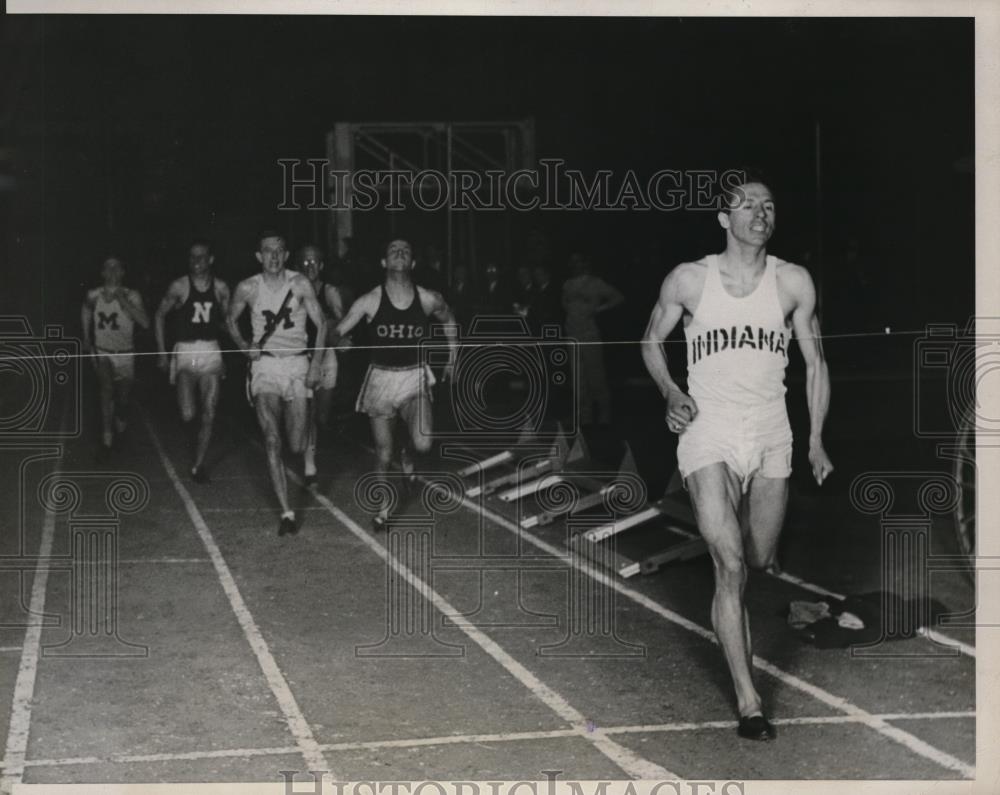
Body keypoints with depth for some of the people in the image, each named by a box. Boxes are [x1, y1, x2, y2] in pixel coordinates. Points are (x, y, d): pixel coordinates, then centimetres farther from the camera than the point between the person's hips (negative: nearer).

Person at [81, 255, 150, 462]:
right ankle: (106, 441, -23)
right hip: (102, 352, 0)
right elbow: (85, 310, 18)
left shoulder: (131, 296, -13)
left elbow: (145, 323, -26)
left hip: (125, 353, 0)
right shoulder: (94, 295, -6)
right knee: (106, 388, -24)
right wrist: (86, 337, 18)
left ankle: (121, 418, 50)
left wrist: (123, 301, -30)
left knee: (122, 397, 12)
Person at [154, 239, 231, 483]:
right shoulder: (179, 286, -5)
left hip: (211, 353, 2)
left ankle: (198, 465, 12)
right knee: (188, 415, -13)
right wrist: (163, 353, 1)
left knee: (208, 415, 0)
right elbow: (160, 315, 5)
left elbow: (227, 320, 13)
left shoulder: (221, 288, 1)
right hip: (185, 352, -2)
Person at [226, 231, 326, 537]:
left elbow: (321, 323, 1)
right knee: (272, 441, -14)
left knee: (296, 446, -1)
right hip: (265, 365, 0)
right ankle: (287, 512, -12)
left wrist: (317, 362, -8)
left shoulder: (299, 284, -4)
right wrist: (243, 345, 2)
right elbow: (231, 319, 18)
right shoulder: (248, 288, 0)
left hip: (298, 364, 0)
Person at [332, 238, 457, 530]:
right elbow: (337, 331, -7)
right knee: (383, 454, 4)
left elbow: (449, 321, 16)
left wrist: (452, 360, 18)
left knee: (423, 443, -21)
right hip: (381, 378, 0)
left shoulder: (429, 299, -4)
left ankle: (407, 450, 17)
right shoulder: (370, 301, -8)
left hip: (415, 378, 0)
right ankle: (383, 509, 26)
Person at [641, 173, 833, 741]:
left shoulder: (793, 282, 3)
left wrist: (817, 440, 6)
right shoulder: (688, 280, -1)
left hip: (772, 438, 3)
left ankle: (733, 621, 49)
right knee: (731, 565, -14)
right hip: (710, 434, -3)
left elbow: (816, 363, 10)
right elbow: (652, 342, 13)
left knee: (761, 563, 13)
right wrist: (670, 392, -6)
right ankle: (749, 701, -12)